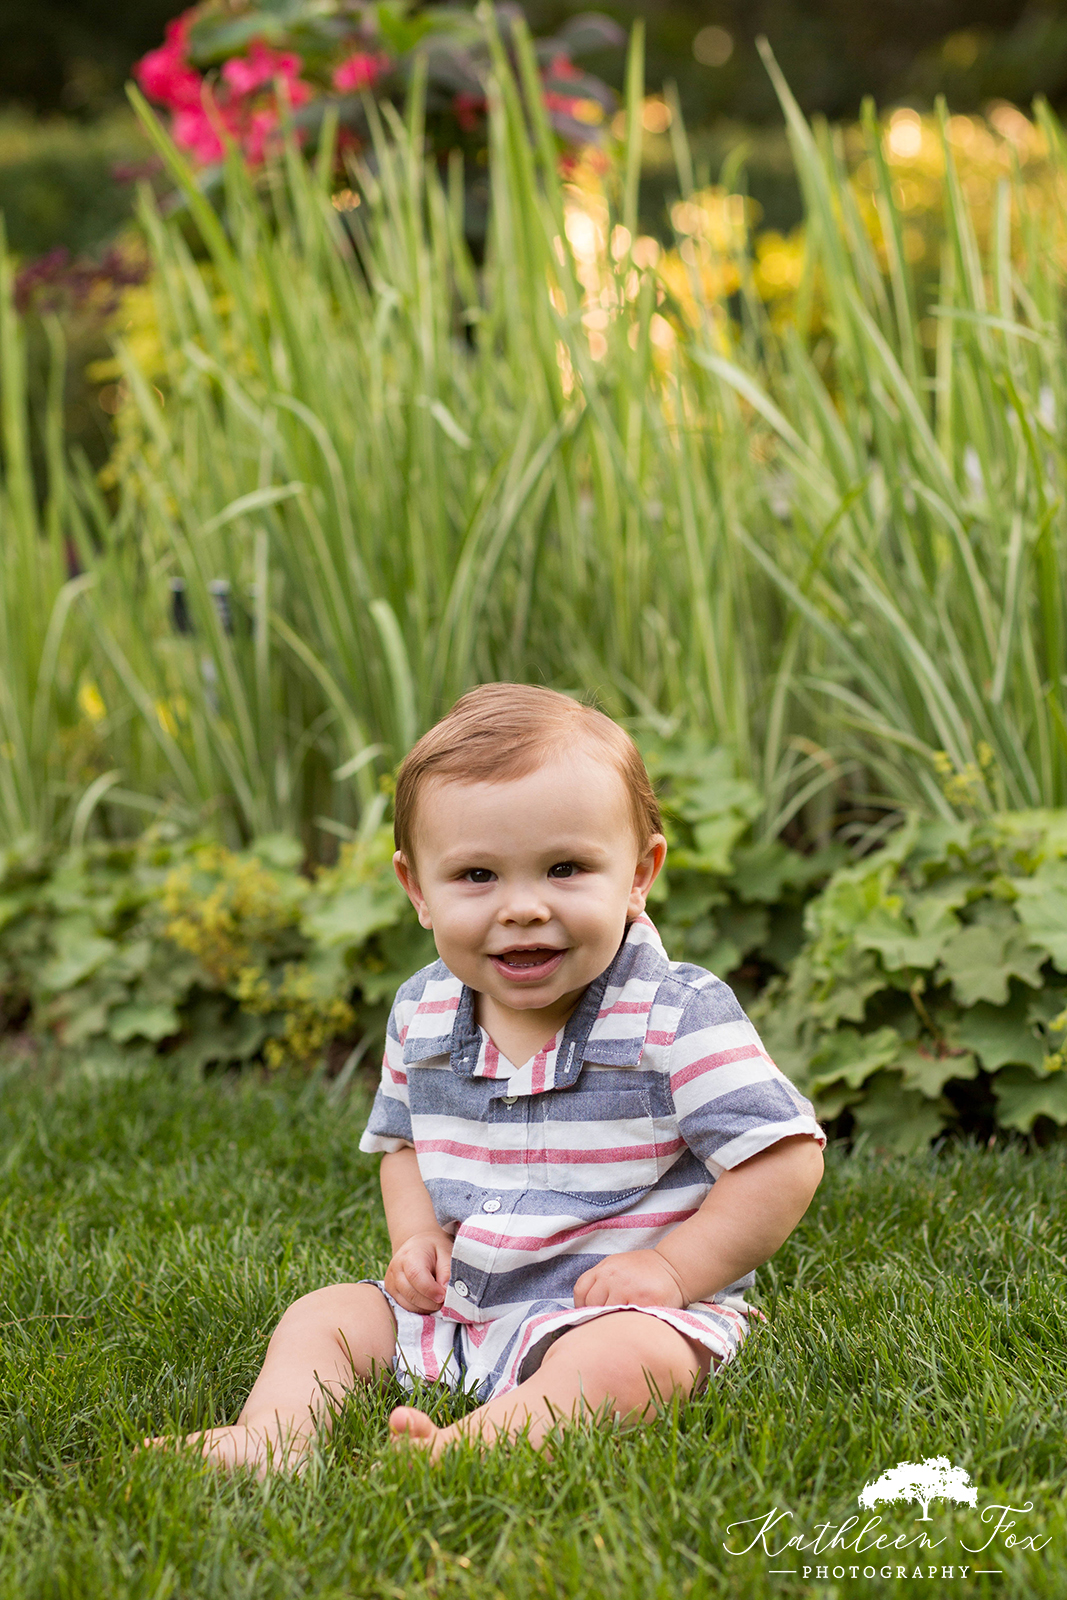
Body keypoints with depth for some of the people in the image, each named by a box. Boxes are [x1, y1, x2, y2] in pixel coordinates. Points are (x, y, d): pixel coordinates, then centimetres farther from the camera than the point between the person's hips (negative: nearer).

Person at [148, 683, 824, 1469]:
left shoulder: (678, 1016, -13)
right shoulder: (422, 1018, 4)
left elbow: (785, 1160, -13)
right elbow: (404, 1140, 23)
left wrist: (671, 1269, -18)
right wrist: (418, 1236, 3)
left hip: (614, 1312, -6)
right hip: (453, 1309, 7)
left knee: (620, 1359, -36)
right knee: (321, 1316, -4)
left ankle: (467, 1447, -56)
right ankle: (272, 1441, -26)